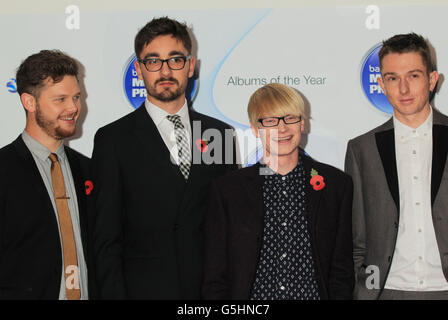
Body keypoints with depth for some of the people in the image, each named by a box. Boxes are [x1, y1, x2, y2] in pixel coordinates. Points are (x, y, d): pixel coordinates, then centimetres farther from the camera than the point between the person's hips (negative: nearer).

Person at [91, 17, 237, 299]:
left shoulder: (220, 134, 7)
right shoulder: (113, 139, -2)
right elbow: (106, 239, -4)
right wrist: (115, 295, -11)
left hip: (212, 289, 3)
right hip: (144, 288, -2)